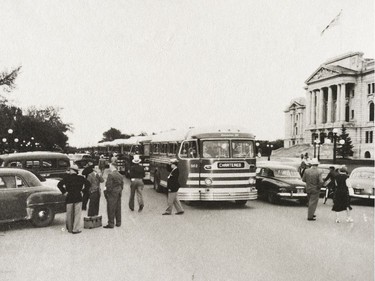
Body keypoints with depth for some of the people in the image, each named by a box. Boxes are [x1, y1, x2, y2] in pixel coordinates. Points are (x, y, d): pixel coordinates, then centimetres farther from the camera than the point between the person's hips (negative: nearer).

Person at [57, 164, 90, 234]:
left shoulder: (66, 178, -2)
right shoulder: (80, 178, 0)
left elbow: (59, 185, -8)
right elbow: (88, 184, -3)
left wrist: (64, 191, 1)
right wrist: (83, 191, 3)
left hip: (69, 197, 1)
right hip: (78, 198, 0)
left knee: (69, 214, 13)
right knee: (77, 214, 2)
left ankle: (70, 229, 19)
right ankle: (75, 229, -1)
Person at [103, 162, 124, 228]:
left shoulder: (111, 174, -15)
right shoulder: (120, 175, 11)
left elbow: (109, 185, -19)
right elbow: (122, 185, 12)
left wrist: (106, 190, -6)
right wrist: (120, 191, 17)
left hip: (112, 193, -8)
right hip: (119, 193, 8)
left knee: (111, 209, -2)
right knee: (118, 208, 14)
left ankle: (111, 224, 0)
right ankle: (118, 222, 21)